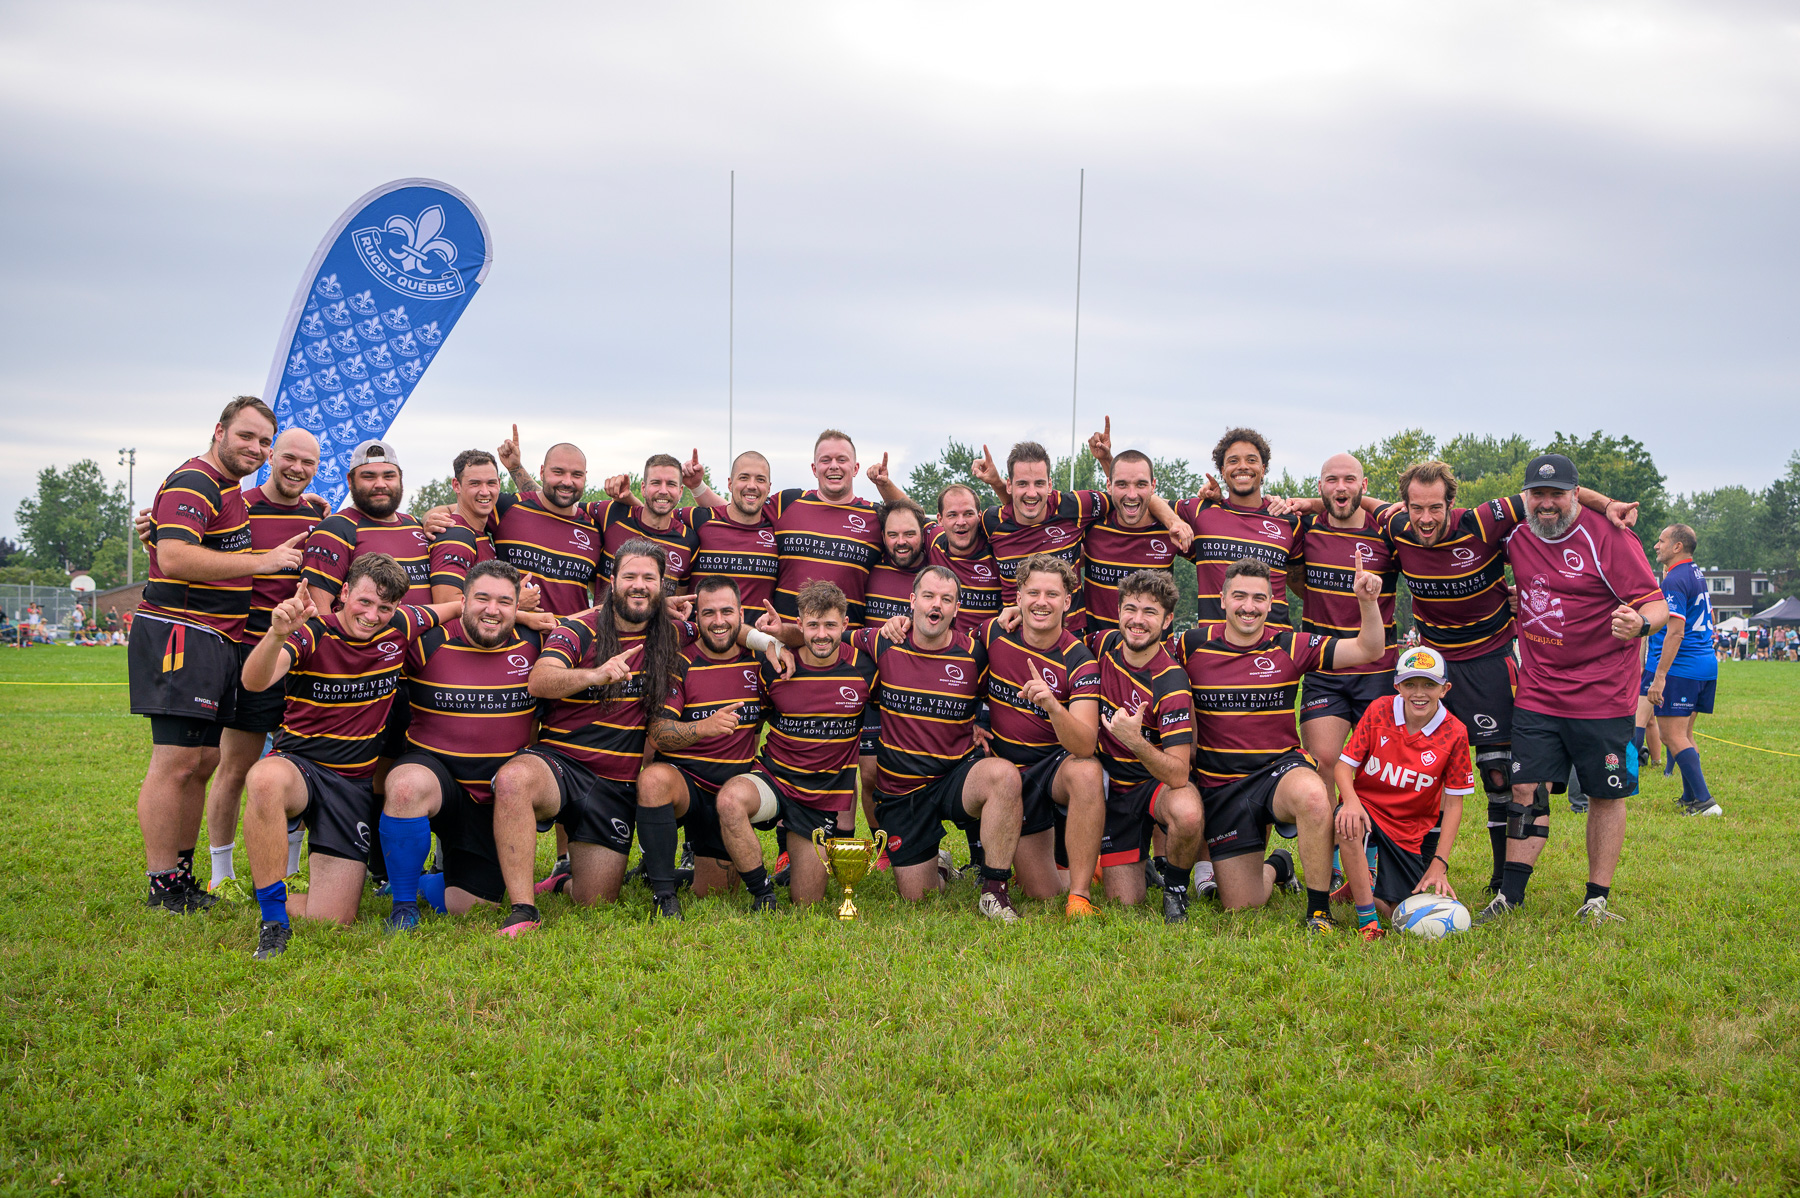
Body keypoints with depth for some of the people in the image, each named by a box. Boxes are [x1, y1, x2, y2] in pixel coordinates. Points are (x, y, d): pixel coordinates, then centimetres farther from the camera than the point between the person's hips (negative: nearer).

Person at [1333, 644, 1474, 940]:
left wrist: (1439, 865, -12)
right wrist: (1350, 800, -30)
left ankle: (1367, 888, 28)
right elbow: (1343, 763, -7)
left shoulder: (1454, 734, -10)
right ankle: (1367, 921, -25)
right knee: (1348, 825, -38)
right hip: (1368, 808, -1)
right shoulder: (1378, 711, -8)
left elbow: (1453, 804, -6)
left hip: (1411, 829, 1)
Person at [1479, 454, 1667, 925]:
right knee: (1527, 789, 1)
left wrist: (1639, 623, -36)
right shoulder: (1517, 533, 2)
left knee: (1607, 795, 4)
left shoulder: (1608, 536, -13)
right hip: (1537, 689, 4)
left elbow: (1656, 604, -15)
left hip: (1602, 694, -4)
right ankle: (1510, 895, 6)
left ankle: (1597, 900, 14)